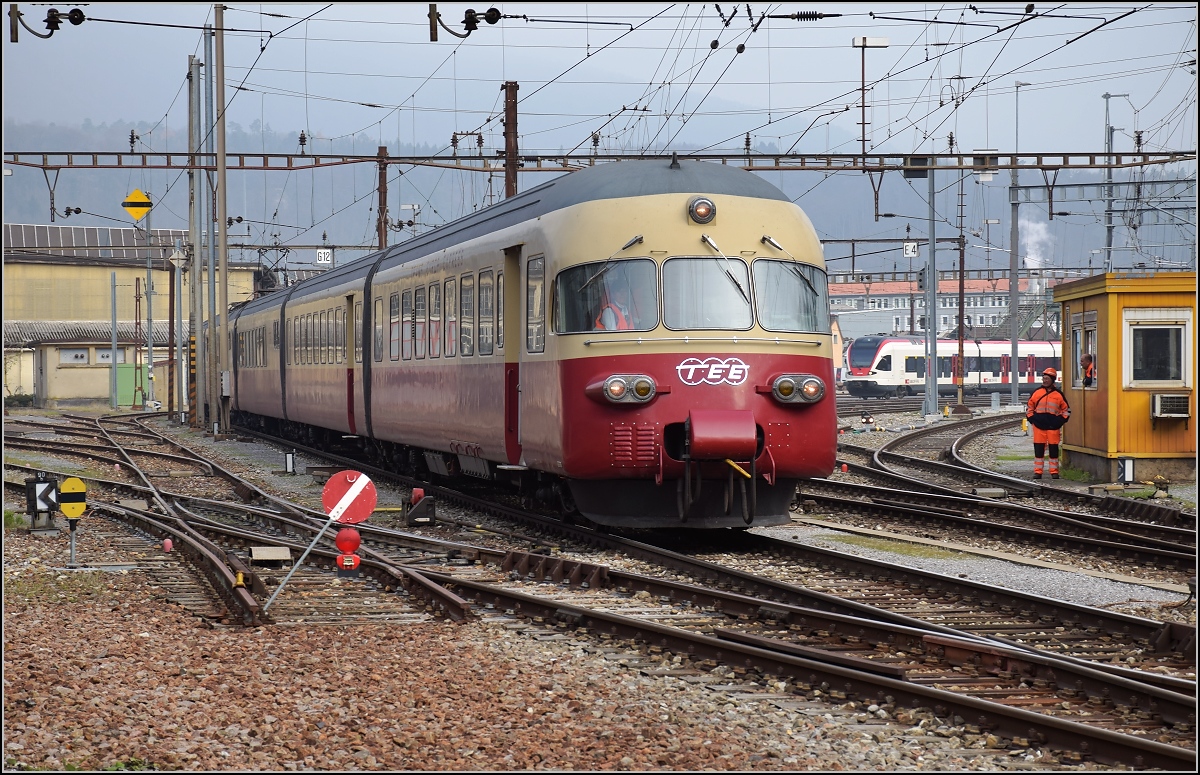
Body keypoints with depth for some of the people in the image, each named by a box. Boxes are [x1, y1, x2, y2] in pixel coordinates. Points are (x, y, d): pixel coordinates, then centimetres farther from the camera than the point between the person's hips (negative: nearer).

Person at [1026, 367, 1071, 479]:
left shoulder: (1058, 394, 3)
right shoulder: (1036, 393, 6)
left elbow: (1066, 410, 11)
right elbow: (1029, 407, 16)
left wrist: (1061, 421, 0)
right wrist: (1031, 418, 3)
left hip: (1053, 426, -1)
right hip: (1039, 426, 1)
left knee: (1054, 449, 3)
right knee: (1038, 449, 0)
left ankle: (1054, 471, 11)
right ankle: (1038, 471, 6)